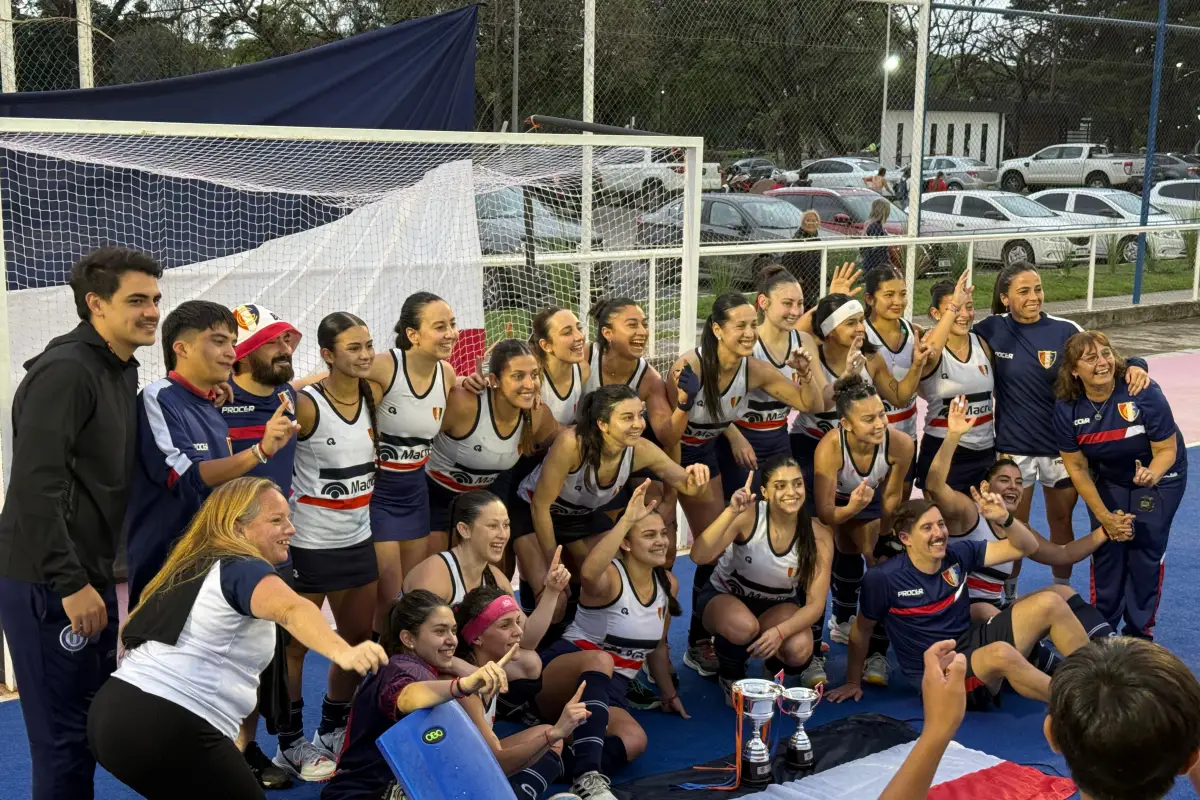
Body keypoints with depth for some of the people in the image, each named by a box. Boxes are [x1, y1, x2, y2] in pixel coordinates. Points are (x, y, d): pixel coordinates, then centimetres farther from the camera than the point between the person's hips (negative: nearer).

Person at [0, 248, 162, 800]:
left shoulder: (120, 372, 13)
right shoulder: (64, 370, -16)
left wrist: (99, 577, 15)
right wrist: (70, 583, -23)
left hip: (88, 576, 9)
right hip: (48, 585, -9)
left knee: (94, 722, 16)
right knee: (64, 733, -2)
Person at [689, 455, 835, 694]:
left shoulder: (819, 536, -19)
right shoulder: (749, 515, -26)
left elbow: (815, 603, -19)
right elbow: (699, 556, -38)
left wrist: (780, 631, -36)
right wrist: (732, 512, -49)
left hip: (779, 605, 2)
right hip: (725, 597, -2)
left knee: (798, 650, -29)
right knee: (745, 627, -37)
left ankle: (776, 665, 11)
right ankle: (731, 676, -2)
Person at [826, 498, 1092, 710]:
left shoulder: (958, 554, -2)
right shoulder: (882, 579, -14)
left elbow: (1026, 547, 3)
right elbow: (861, 629, 1)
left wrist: (1004, 519, -17)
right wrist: (853, 682, 10)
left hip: (974, 644, 6)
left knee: (1050, 603, -11)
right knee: (1000, 653, -38)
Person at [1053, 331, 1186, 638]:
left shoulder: (1144, 393, -29)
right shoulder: (1067, 408, -19)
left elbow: (1166, 450, -21)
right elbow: (1077, 467, -11)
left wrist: (1152, 474, -44)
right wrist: (1104, 515, -13)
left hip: (1159, 477, -2)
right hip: (1108, 480, 2)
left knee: (1146, 551, -5)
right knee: (1107, 548, -2)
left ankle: (1140, 633, 13)